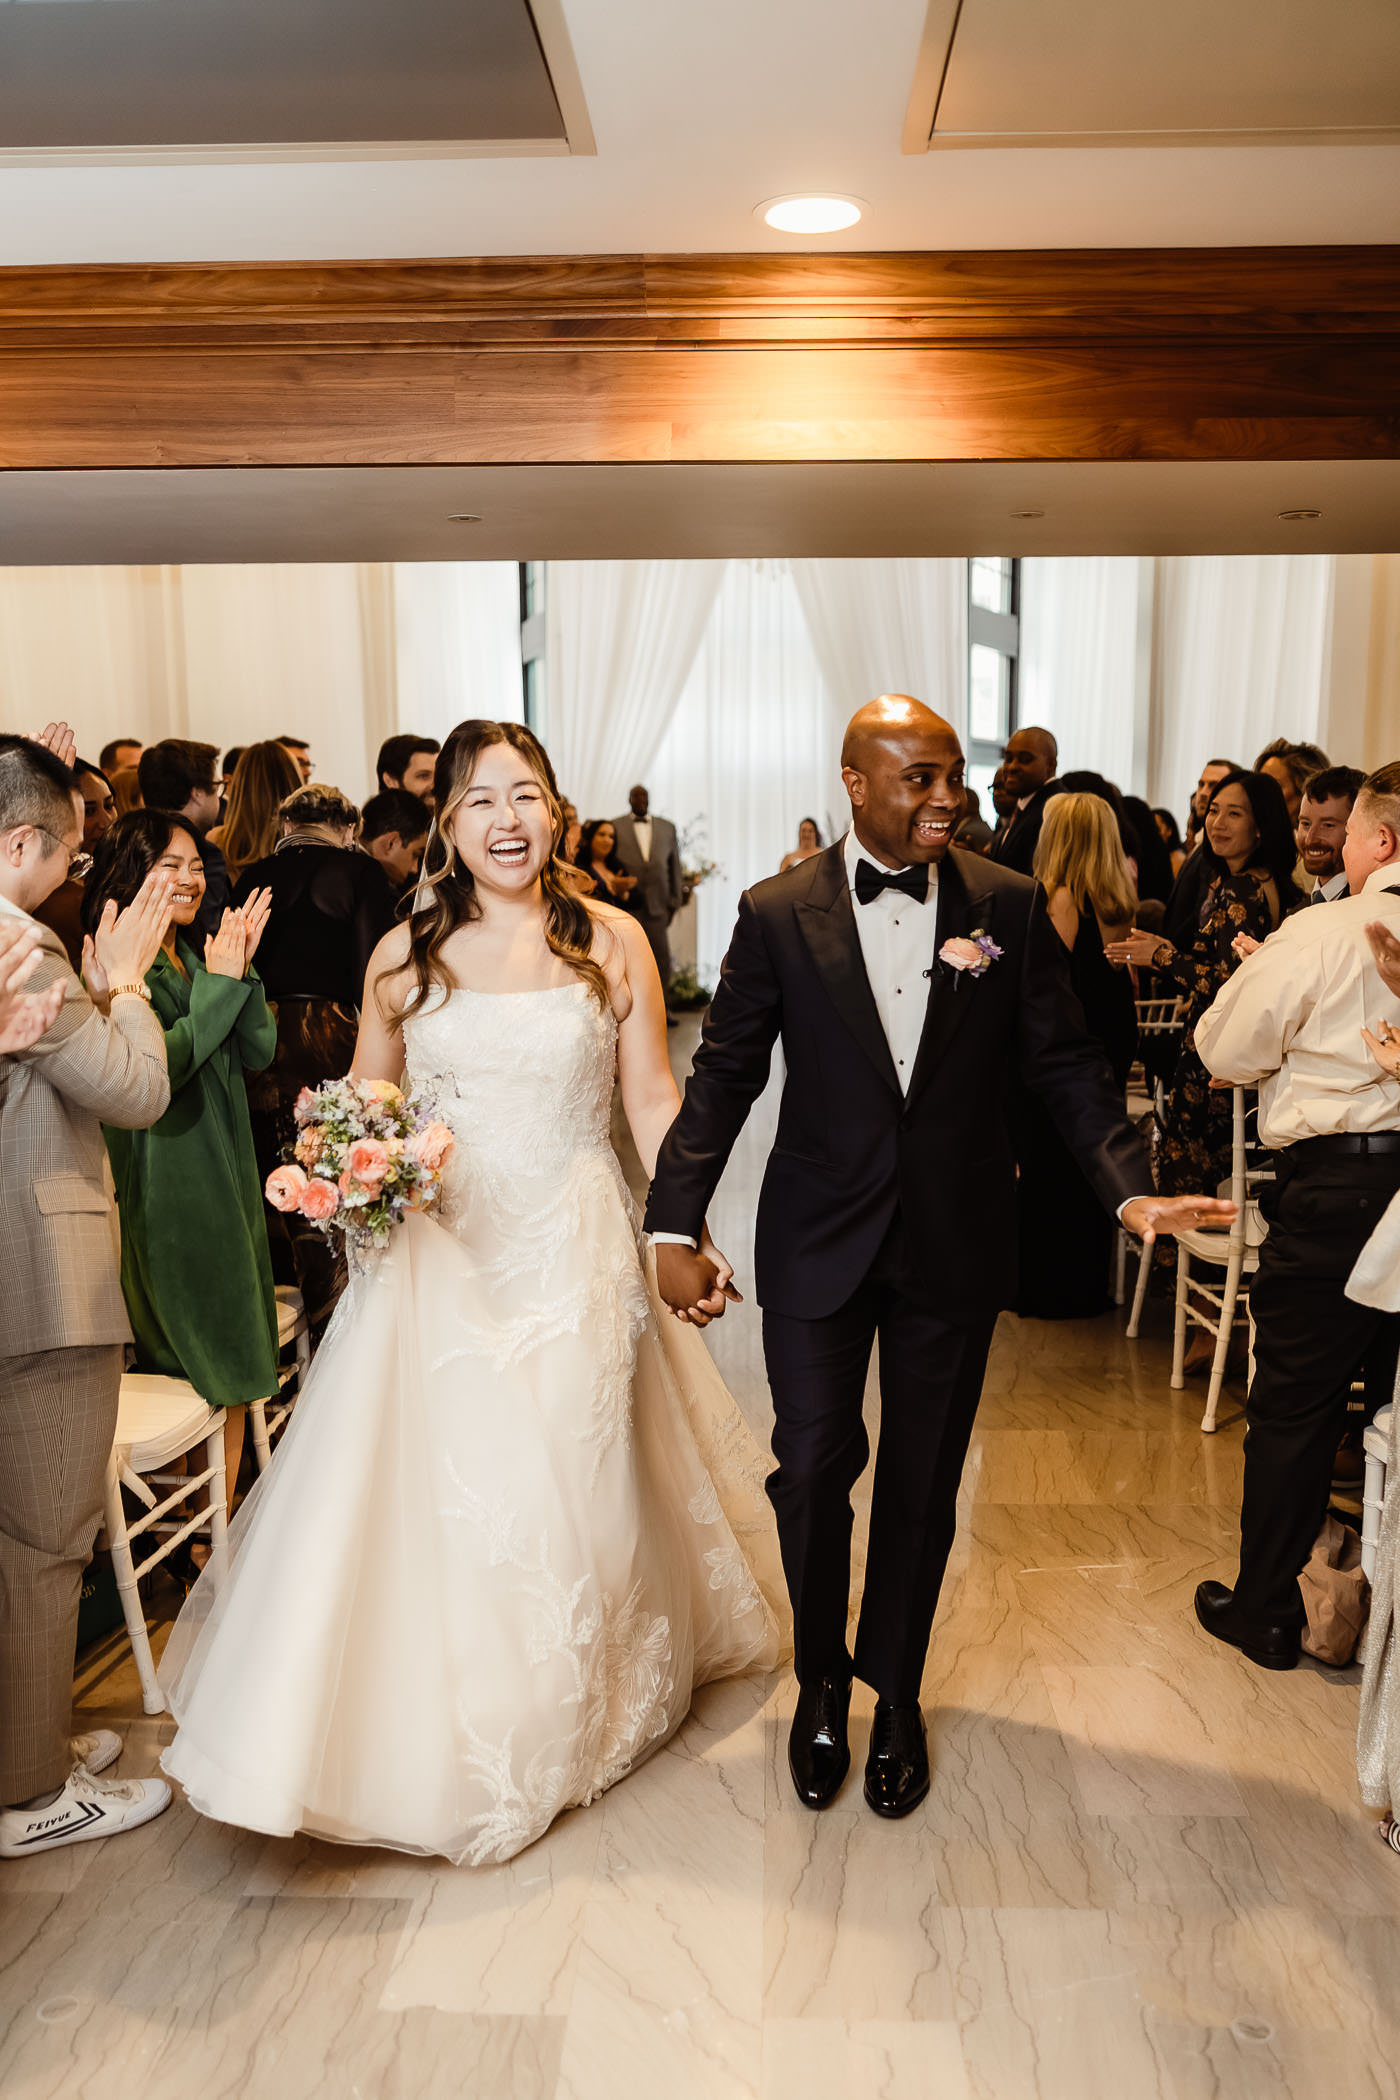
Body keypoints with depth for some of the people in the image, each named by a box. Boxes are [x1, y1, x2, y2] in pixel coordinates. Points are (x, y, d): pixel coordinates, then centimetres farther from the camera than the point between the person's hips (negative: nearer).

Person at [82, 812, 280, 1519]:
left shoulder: (198, 955, 10)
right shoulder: (116, 963, -12)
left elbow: (259, 1052, 4)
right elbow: (156, 1071, -21)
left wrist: (244, 970, -9)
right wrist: (219, 983, -18)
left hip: (229, 1173, 7)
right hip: (164, 1187, -7)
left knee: (236, 1367, 14)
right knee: (198, 1369, 2)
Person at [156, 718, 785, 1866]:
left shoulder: (612, 941, -1)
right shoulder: (404, 955, 3)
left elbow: (654, 1101, 1)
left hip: (574, 1256, -1)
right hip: (439, 1256, 1)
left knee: (566, 1484, 8)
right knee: (427, 1488, 4)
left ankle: (569, 1710, 33)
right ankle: (427, 1727, 27)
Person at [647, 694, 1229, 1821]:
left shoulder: (1009, 905, -4)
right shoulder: (778, 913, -6)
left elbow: (1067, 1062, -1)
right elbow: (724, 1075, -4)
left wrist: (1132, 1186, -15)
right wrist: (677, 1225, -11)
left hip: (955, 1245, 1)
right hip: (818, 1243, -1)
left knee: (922, 1483, 14)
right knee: (811, 1471, 8)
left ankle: (895, 1693, 38)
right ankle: (822, 1678, 37)